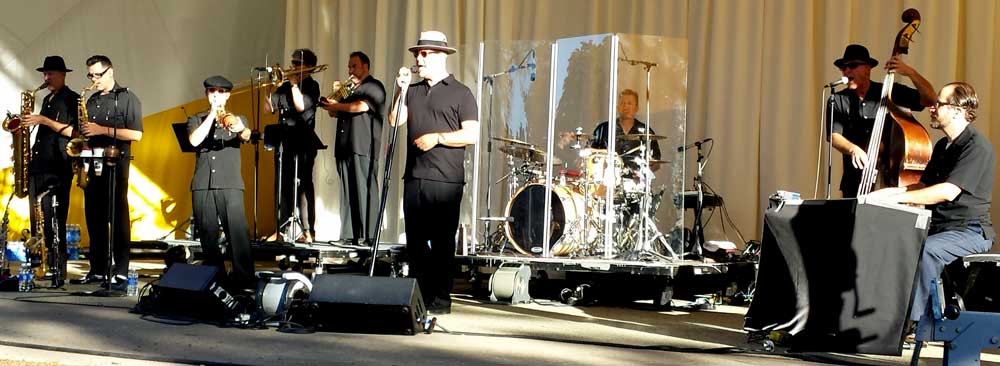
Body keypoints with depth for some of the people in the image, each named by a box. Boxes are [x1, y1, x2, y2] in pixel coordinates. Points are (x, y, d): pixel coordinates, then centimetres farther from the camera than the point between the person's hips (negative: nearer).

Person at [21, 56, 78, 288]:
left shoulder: (72, 99, -1)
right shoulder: (47, 100, 22)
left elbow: (73, 132, -12)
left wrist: (44, 121, -15)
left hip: (57, 170, -8)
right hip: (38, 166, 8)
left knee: (53, 223, -12)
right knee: (37, 223, 6)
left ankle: (58, 274, -12)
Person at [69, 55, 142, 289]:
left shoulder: (127, 98, -1)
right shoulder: (92, 101, 19)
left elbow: (136, 134, -10)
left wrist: (103, 130, -14)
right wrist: (83, 133, 3)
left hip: (115, 163, -7)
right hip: (92, 163, 7)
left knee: (117, 216, -8)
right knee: (94, 217, 6)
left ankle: (121, 272, -10)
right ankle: (97, 270, 11)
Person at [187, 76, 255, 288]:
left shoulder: (236, 119, 14)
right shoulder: (196, 120, 16)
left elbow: (246, 136, -9)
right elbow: (194, 140, -5)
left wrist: (241, 129, -33)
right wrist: (212, 114, -5)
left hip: (230, 184, -2)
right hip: (202, 185, 2)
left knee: (237, 230, -13)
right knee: (207, 233, 1)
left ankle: (244, 276, -13)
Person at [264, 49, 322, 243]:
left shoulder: (312, 86, -1)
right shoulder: (285, 87, 16)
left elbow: (301, 105, -16)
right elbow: (269, 108, 12)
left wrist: (294, 83, -8)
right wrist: (269, 87, 0)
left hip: (304, 142, -6)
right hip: (284, 141, 6)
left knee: (304, 185, -7)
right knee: (282, 186, 5)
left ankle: (308, 231, -8)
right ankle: (280, 230, 7)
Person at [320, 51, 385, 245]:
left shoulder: (373, 87, 2)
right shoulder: (351, 90, 27)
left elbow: (362, 106, -15)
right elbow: (334, 113, 26)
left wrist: (337, 105, -5)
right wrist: (336, 93, 9)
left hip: (363, 147, -8)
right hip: (345, 148, 8)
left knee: (364, 191, -10)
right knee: (347, 193, 3)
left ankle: (366, 235, -11)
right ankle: (348, 235, 2)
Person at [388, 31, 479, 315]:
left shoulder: (460, 93, 1)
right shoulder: (413, 91, 17)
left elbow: (472, 134, -7)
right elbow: (395, 120, 5)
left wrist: (437, 137, -14)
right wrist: (401, 91, -5)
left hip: (445, 181, -5)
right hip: (414, 177, 6)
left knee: (442, 242, -2)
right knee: (415, 241, 8)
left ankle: (441, 300, 3)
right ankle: (419, 297, 16)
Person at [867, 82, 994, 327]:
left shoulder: (978, 147, -15)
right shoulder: (942, 146, 17)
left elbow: (949, 191, -26)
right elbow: (925, 185, 19)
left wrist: (898, 197, -28)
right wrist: (890, 192, 1)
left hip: (970, 231, -9)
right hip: (939, 228, 9)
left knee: (925, 249, -34)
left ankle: (915, 320, -27)